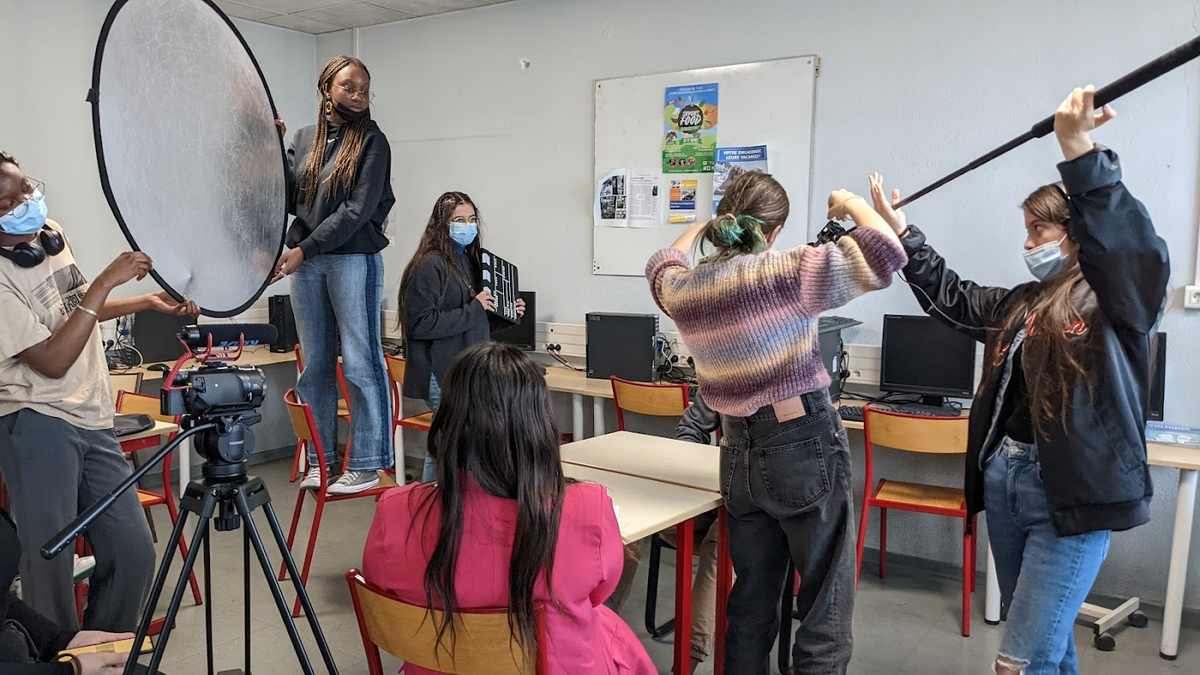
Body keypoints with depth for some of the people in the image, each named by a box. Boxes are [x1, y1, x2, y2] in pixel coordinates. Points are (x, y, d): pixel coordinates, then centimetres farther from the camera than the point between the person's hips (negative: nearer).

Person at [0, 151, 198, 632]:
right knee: (50, 564, -1)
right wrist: (107, 281, -21)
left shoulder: (52, 233, 8)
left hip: (92, 421, 7)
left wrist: (148, 302, 16)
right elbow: (52, 361, -20)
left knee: (134, 554, 8)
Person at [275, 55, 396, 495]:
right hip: (306, 262, 5)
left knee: (360, 363, -3)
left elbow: (358, 209, -11)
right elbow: (289, 198, 11)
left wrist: (304, 250, -13)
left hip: (353, 259, -5)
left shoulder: (371, 141, -1)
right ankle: (319, 460, 18)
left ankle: (366, 465, 4)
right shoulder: (304, 138, 14)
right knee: (315, 364, 9)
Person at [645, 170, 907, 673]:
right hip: (806, 447, -5)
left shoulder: (682, 289, 2)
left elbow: (662, 264, 27)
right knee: (825, 611, 5)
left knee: (750, 604, 19)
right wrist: (852, 204, 2)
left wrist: (700, 226, 37)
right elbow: (886, 253, -15)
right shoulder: (787, 273, -15)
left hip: (739, 456, 6)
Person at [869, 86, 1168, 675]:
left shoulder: (1118, 303, -8)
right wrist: (902, 233, 25)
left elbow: (1139, 250, -28)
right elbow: (951, 298, 25)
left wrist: (1080, 155, -40)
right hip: (1004, 483, 7)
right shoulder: (1020, 304, 14)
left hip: (1071, 497, -7)